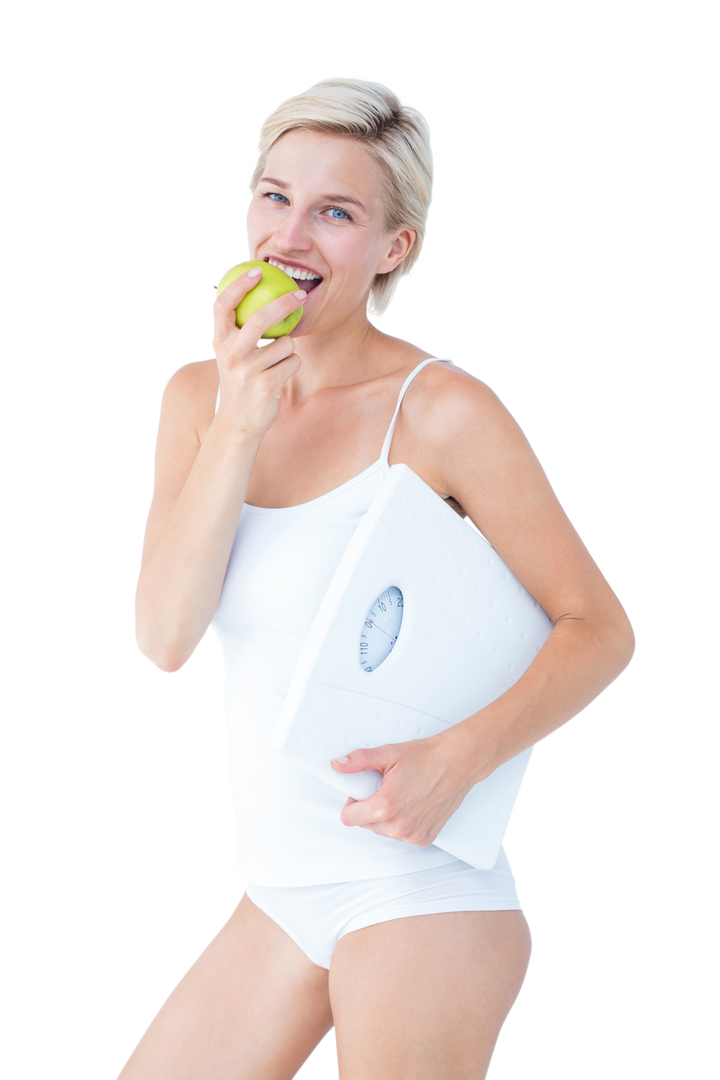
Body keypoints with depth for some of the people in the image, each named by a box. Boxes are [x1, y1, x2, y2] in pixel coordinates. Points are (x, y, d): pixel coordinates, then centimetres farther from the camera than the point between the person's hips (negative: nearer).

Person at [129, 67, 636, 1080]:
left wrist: (456, 759, -24)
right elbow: (165, 636, -6)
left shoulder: (443, 408, -10)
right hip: (285, 895, 6)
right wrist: (239, 424, -17)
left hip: (418, 888, -6)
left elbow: (603, 629, -8)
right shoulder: (197, 397, 5)